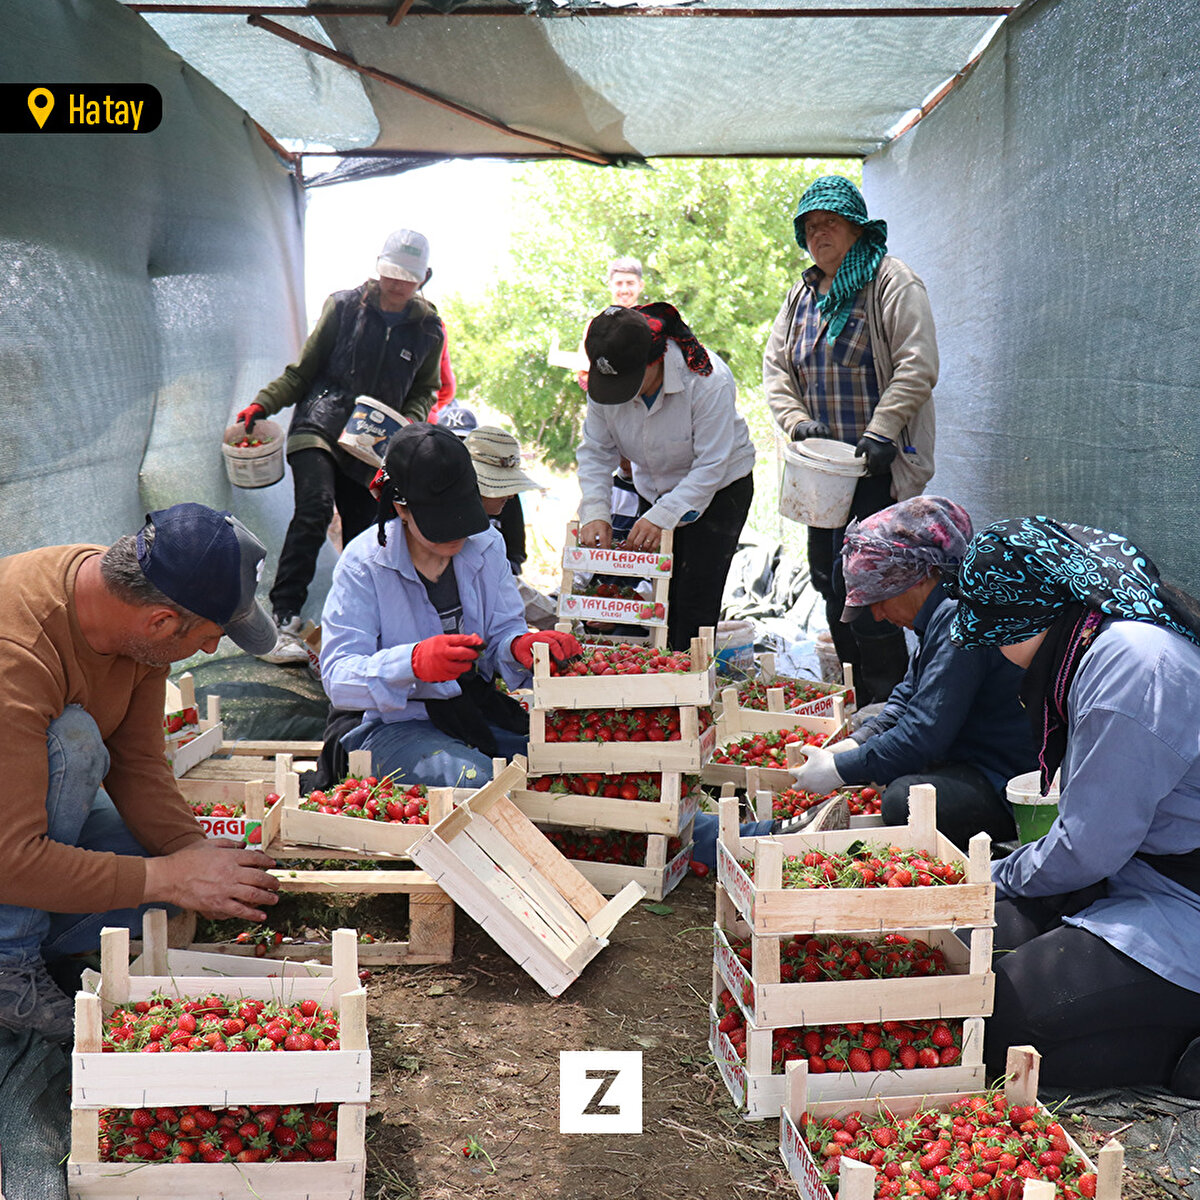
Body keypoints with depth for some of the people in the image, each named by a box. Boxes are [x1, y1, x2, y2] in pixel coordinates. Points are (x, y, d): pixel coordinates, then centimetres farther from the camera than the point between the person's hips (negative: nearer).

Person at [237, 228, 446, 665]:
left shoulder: (428, 329, 9)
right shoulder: (344, 306, 2)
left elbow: (424, 391, 19)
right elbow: (303, 370, 7)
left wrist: (410, 422, -2)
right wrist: (263, 403, -5)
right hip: (319, 428, -3)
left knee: (364, 536, 1)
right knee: (315, 509, -24)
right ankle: (283, 620, -25)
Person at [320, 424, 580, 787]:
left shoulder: (486, 544, 4)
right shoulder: (363, 563, -11)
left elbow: (503, 631, 7)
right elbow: (337, 676, -18)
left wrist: (520, 645, -20)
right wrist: (415, 662, -37)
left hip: (479, 712, 5)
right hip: (397, 725, -5)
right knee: (472, 781, -34)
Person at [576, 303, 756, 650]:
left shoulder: (707, 381, -30)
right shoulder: (605, 382, -15)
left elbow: (711, 466, -27)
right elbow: (595, 452, -7)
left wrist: (662, 517, -33)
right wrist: (595, 513, -22)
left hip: (719, 490, -4)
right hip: (654, 489, 5)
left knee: (695, 601, -11)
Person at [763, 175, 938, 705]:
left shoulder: (892, 283, -7)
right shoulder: (803, 294, 15)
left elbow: (917, 368, -14)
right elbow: (775, 366, 15)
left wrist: (880, 431, -21)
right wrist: (796, 419, -3)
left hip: (877, 464, -8)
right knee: (827, 577, 12)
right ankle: (854, 697, 24)